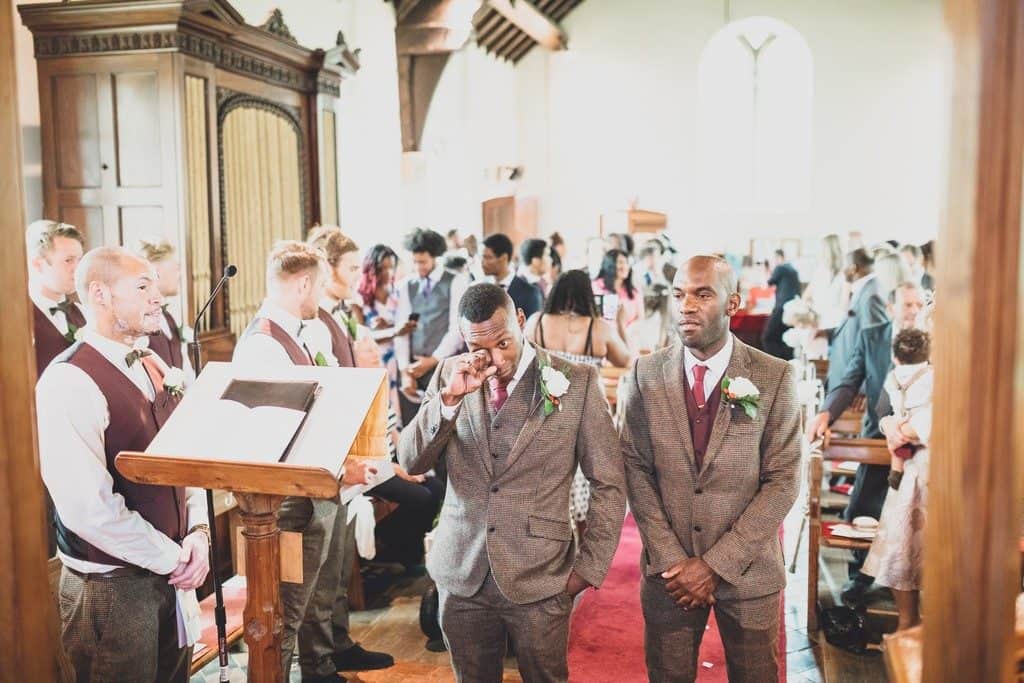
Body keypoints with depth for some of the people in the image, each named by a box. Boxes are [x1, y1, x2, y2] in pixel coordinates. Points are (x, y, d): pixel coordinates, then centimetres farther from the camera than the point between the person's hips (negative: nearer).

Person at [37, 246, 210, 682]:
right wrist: (170, 558, -15)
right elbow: (89, 508, -25)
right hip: (111, 586, -7)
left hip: (170, 573, 7)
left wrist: (197, 532, -4)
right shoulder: (69, 382, -19)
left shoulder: (155, 368, 7)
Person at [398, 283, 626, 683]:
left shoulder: (577, 382, -8)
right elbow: (411, 462, -4)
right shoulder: (451, 374, 1)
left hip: (540, 577, -2)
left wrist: (589, 566, -5)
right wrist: (449, 397, -18)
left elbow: (608, 484, -3)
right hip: (461, 573, 3)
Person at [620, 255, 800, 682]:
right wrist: (669, 559, -9)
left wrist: (716, 563, -13)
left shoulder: (774, 378, -9)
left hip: (747, 570, -1)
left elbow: (783, 480, -9)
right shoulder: (646, 374, -3)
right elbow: (636, 469, -1)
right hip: (668, 569, 1)